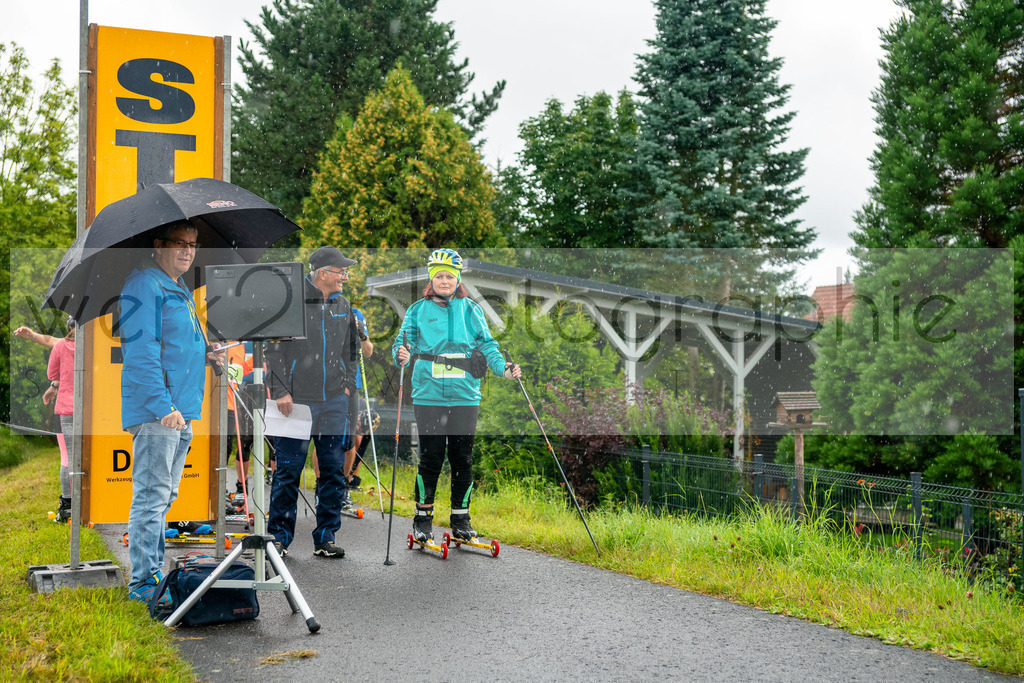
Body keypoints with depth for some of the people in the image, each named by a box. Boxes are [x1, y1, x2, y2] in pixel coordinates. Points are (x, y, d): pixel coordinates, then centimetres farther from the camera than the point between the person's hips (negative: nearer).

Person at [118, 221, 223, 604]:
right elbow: (141, 350, -18)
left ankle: (154, 572, 22)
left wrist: (204, 355, 10)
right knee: (151, 497, -7)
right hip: (154, 412, -9)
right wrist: (163, 405, -25)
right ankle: (142, 580, -3)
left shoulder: (182, 291, 20)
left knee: (164, 497, 14)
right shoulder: (144, 285, -9)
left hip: (182, 413, 9)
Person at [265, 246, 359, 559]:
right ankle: (279, 537, 10)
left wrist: (348, 384, 12)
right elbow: (274, 348, -5)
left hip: (334, 402, 5)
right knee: (288, 469, -2)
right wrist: (280, 391, -10)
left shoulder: (343, 306, 11)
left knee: (333, 471, 5)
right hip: (296, 401, -5)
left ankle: (325, 538, 14)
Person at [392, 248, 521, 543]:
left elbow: (486, 344, 9)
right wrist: (401, 354, -20)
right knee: (430, 457, -2)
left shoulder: (471, 309, 11)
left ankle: (460, 518, 18)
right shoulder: (418, 310, 9)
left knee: (462, 458, 5)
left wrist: (503, 368, -7)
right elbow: (404, 341, 3)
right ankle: (423, 516, 12)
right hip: (429, 395, -1)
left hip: (465, 395, 1)